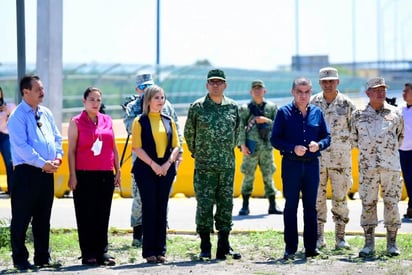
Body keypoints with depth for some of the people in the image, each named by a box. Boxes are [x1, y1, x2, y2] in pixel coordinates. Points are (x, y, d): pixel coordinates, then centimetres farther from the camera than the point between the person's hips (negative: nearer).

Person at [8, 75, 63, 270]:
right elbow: (21, 146, -17)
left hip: (47, 173, 7)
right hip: (26, 172, -7)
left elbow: (57, 138, 16)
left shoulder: (46, 113, 14)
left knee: (43, 218, 13)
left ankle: (43, 257, 22)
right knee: (21, 218, 0)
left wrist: (58, 157, -2)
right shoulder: (17, 116, -9)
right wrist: (42, 163, -20)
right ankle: (20, 259, 8)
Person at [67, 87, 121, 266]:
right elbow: (71, 150, -2)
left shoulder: (107, 120, 13)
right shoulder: (76, 122, 1)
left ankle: (102, 252, 12)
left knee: (103, 215, 6)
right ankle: (88, 254, 5)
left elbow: (114, 148, 16)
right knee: (86, 215, 0)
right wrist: (72, 175, -8)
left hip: (106, 175, 4)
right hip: (85, 175, -4)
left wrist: (117, 171, 11)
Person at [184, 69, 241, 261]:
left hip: (227, 166, 3)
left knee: (226, 205, 5)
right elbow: (189, 133, 8)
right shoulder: (197, 107, 0)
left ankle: (224, 247, 13)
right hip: (204, 167, -3)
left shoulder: (233, 107, 8)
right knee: (204, 205, -3)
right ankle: (205, 248, 5)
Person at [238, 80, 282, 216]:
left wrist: (267, 121, -10)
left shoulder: (272, 107, 8)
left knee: (268, 176, 6)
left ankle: (273, 206, 9)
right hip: (251, 147, -2)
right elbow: (240, 127, 0)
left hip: (267, 147, 2)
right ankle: (245, 206, 6)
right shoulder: (245, 108, 3)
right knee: (248, 176, 0)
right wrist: (242, 145, -9)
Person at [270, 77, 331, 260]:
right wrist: (293, 148, -17)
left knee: (310, 206, 6)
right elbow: (275, 139, -3)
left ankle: (311, 246, 11)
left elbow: (327, 137, 12)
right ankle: (290, 247, 6)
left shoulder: (317, 112, 9)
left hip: (312, 164, 3)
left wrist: (319, 145, -10)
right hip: (291, 164, -3)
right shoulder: (284, 112, 0)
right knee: (291, 206, 1)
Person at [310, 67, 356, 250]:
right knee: (317, 197, 2)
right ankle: (318, 238, 10)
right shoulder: (312, 103, 5)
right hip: (317, 157, 1)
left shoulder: (346, 104, 2)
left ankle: (340, 238, 8)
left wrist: (346, 146, 1)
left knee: (340, 197, 1)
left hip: (341, 158, -1)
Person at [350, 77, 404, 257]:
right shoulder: (358, 115, 7)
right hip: (367, 167, 0)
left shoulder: (395, 113, 8)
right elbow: (354, 139, 17)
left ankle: (392, 244, 8)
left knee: (392, 203, 0)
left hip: (391, 166, 0)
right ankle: (368, 244, 6)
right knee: (368, 204, 0)